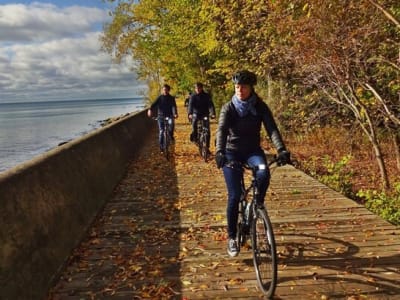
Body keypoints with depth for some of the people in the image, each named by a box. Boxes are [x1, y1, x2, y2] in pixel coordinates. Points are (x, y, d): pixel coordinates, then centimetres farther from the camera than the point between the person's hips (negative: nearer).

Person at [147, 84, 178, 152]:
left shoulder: (171, 98, 4)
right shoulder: (160, 97, 4)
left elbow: (174, 106, -11)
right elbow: (154, 104, -10)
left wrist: (175, 114, -31)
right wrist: (150, 109, -32)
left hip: (169, 116, 0)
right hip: (161, 116, 0)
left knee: (172, 124, -31)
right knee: (161, 131, -5)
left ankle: (171, 135, -3)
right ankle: (161, 146, 8)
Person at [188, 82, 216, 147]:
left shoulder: (206, 96, -1)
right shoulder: (193, 96, -1)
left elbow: (211, 105, -12)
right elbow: (190, 105, -14)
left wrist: (212, 113, -30)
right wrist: (190, 114, -33)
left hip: (205, 114, 0)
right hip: (196, 113, 1)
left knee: (207, 131, -8)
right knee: (194, 121, -30)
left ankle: (207, 146, 4)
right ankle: (194, 136, -5)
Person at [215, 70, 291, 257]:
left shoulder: (260, 107, -6)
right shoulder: (228, 108, -9)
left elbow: (272, 129, -18)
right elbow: (221, 130, -24)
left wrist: (281, 150, -35)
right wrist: (219, 152, -42)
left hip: (253, 150, 1)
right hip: (232, 152, -1)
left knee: (264, 173, -33)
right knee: (234, 196, -8)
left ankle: (258, 204, -3)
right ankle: (232, 237, 8)